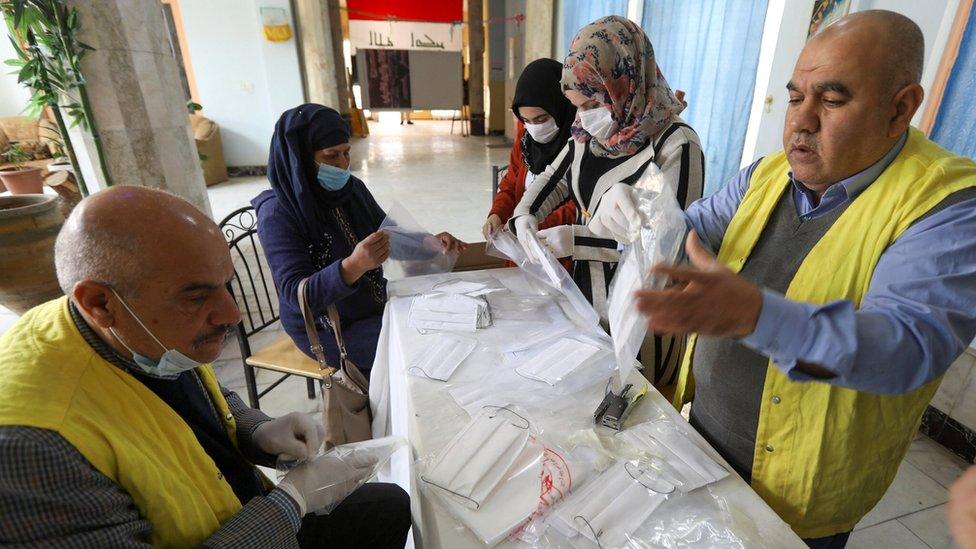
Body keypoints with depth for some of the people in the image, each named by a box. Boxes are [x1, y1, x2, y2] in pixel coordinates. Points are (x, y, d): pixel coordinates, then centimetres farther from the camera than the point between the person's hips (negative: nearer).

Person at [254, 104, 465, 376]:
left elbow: (391, 236, 8)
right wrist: (354, 266, -45)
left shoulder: (352, 188, -3)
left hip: (374, 305, 6)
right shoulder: (277, 213, -21)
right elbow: (296, 295, -28)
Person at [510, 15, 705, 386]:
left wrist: (573, 240, -25)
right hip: (586, 292, 6)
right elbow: (554, 179, 14)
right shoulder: (588, 133, 0)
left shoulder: (676, 146, -20)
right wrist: (525, 214, -7)